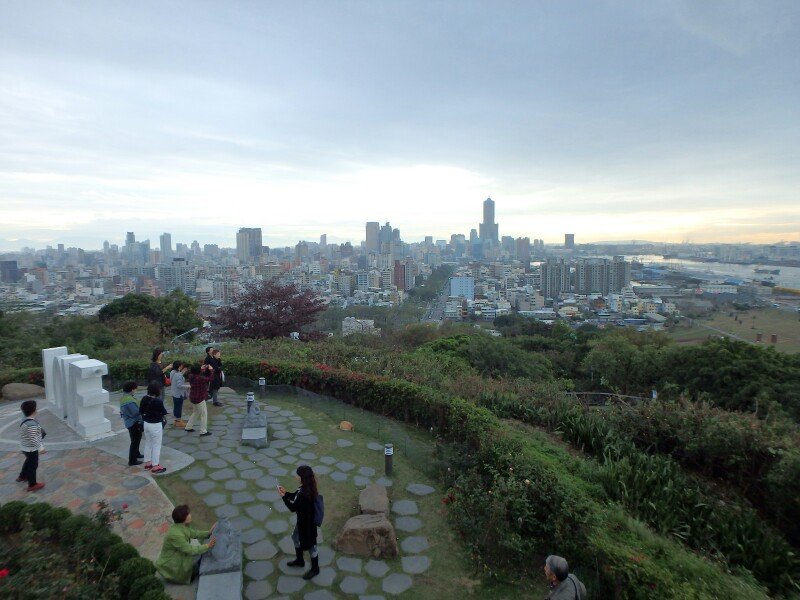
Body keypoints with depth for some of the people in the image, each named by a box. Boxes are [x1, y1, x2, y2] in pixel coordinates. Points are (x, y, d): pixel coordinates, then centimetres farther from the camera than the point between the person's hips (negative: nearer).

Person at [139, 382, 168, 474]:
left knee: (148, 444, 21)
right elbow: (164, 413, -14)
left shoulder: (144, 399, -3)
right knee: (156, 446, 5)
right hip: (156, 425, -7)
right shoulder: (158, 401, -24)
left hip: (146, 424, 7)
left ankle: (147, 463, 33)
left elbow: (141, 411, 6)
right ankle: (155, 466, 12)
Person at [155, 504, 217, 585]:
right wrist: (207, 546, -26)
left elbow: (194, 534, 2)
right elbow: (190, 550, -27)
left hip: (177, 558, 8)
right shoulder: (175, 534, -33)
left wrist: (209, 533, -8)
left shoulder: (182, 526, -7)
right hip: (169, 566, -8)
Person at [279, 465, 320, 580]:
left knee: (309, 545, 13)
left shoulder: (305, 494, -37)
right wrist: (286, 492, -5)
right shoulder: (305, 487, -9)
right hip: (302, 520, 9)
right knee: (296, 537, 29)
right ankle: (299, 560, 52)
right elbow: (295, 496, 9)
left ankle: (315, 568, 36)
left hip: (307, 523, -9)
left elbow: (293, 508, -28)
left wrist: (283, 496, -20)